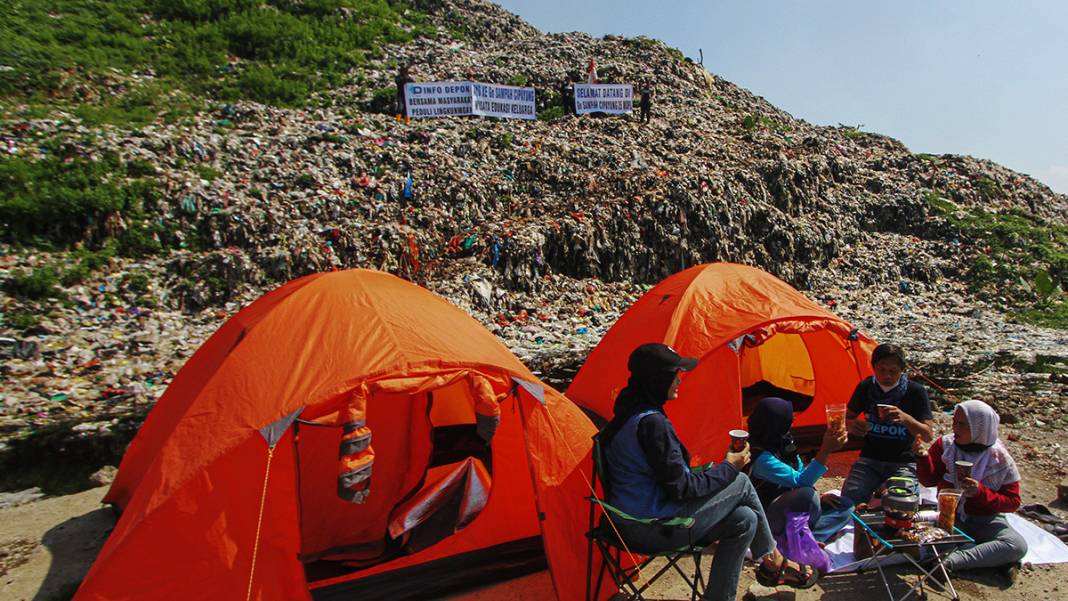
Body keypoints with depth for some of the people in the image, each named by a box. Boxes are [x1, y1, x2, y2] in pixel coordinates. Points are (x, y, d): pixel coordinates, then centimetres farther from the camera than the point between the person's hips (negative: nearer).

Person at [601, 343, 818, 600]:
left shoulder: (630, 412, 5)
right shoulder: (651, 422, -26)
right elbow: (679, 489, -20)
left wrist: (714, 470, 10)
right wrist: (727, 468, -7)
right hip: (653, 528, -8)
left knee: (744, 521, 9)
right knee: (741, 484, 1)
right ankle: (774, 564, 23)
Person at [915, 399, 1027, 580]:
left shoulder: (999, 458, -9)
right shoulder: (945, 445, -6)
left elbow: (1013, 502, -7)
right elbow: (929, 480, -4)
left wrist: (980, 492, -25)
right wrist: (924, 458, -23)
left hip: (986, 520, -1)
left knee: (1018, 546, -30)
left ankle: (951, 561, -28)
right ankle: (994, 558, -21)